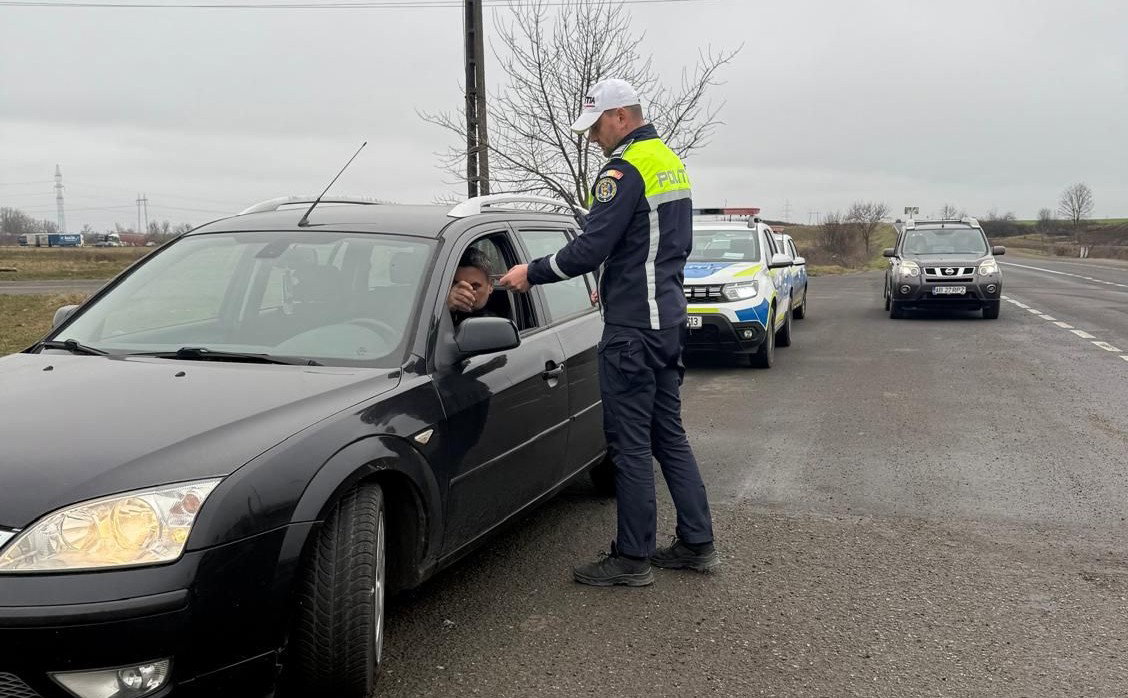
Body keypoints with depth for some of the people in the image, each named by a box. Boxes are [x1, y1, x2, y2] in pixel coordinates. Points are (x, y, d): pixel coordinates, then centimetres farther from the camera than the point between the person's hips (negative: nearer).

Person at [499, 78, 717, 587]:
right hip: (668, 318, 10)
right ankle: (697, 544, 21)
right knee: (668, 434, 15)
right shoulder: (671, 162, 16)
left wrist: (531, 273, -8)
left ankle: (633, 557, 7)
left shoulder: (625, 168, -14)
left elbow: (590, 248, -20)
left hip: (632, 326, -10)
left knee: (630, 443, -2)